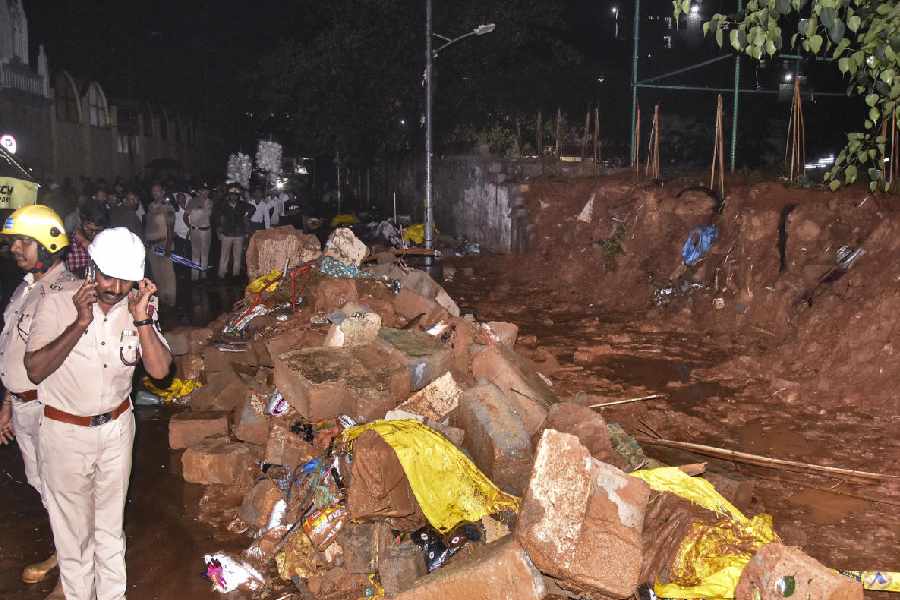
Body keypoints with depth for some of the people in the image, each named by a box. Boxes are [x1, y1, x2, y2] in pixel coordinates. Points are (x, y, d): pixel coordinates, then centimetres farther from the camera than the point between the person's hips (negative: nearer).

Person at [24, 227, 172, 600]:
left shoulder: (141, 305, -7)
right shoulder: (57, 302, -15)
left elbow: (159, 370, -14)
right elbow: (35, 370, -20)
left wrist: (141, 318, -25)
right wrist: (80, 323, -29)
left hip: (117, 426, 3)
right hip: (64, 431, -2)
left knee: (111, 525, 18)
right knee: (73, 528, 12)